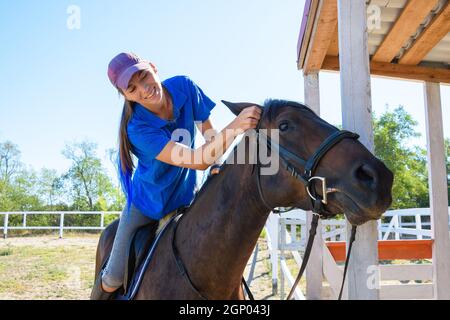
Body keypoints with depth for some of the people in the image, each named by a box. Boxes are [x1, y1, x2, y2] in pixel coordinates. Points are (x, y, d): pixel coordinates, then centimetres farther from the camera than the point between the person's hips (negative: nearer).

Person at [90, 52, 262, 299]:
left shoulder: (184, 87, -17)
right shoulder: (138, 129, -30)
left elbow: (208, 131, -4)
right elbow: (198, 161, -38)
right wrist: (234, 127, -51)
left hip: (185, 198, 4)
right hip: (148, 202, -3)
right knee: (112, 280, 1)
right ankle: (100, 293, 37)